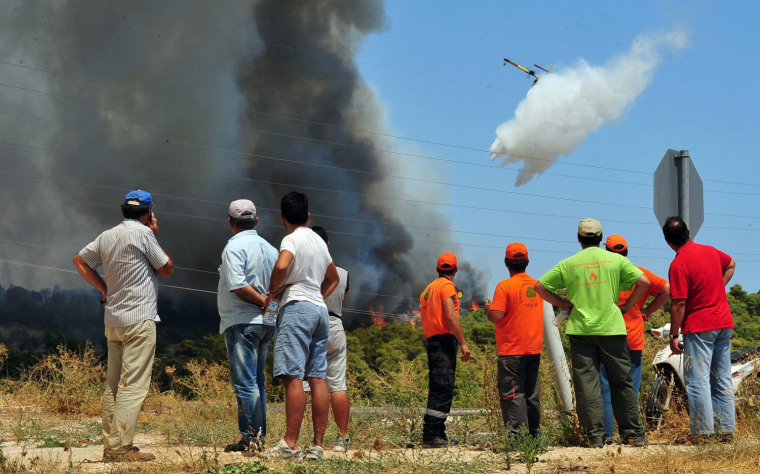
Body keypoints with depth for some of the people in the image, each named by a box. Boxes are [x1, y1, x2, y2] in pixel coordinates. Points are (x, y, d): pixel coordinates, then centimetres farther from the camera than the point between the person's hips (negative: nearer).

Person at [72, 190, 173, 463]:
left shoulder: (106, 237, 12)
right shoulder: (143, 234, -8)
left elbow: (80, 260, 25)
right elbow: (167, 269, 1)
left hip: (113, 319, 8)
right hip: (139, 319, -8)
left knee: (113, 385, 10)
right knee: (133, 386, -10)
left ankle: (110, 445, 12)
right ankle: (122, 447, -15)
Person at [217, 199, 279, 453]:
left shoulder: (235, 246, -8)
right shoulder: (270, 249, 15)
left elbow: (237, 285, -20)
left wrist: (262, 301, -13)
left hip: (241, 322, -8)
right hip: (266, 324, 8)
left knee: (244, 383, -8)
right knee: (257, 382, 13)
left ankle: (251, 437, -12)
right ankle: (259, 437, 14)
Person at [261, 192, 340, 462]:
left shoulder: (292, 239, -5)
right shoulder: (319, 242, 19)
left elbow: (281, 266, -26)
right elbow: (333, 279, 34)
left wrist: (273, 291, -10)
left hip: (297, 307, -8)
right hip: (320, 309, 8)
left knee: (292, 377, -12)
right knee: (317, 378, 5)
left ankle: (290, 445, -18)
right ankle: (317, 445, 4)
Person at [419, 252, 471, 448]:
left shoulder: (429, 288, 21)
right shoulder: (447, 286, -6)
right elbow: (451, 316, -16)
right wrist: (463, 343, -17)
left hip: (431, 341, 9)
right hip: (444, 340, -9)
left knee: (439, 390, 12)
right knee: (442, 390, -11)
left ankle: (439, 435, 13)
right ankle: (431, 435, -16)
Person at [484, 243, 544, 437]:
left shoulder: (505, 286, -12)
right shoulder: (536, 285, 7)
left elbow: (496, 317, -18)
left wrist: (488, 309, 3)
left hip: (512, 351, -6)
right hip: (534, 348, 6)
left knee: (512, 394, -5)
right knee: (532, 395, 12)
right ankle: (534, 434, 15)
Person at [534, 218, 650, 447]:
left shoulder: (568, 264, 5)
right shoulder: (616, 260, 3)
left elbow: (539, 286, 6)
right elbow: (644, 282, -3)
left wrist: (564, 304, 13)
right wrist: (626, 306, 7)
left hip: (580, 329, 0)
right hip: (611, 328, 0)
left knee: (586, 383, 2)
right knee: (621, 381, 9)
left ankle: (595, 435, -1)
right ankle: (632, 431, 12)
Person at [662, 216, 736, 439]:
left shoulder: (679, 264, -15)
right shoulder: (711, 251, 7)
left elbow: (678, 304, -16)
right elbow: (731, 264, 30)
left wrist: (673, 335, -8)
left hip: (699, 327, -7)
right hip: (724, 323, 7)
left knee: (698, 381, -4)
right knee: (722, 380, 11)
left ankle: (704, 432, -7)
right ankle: (726, 429, 13)